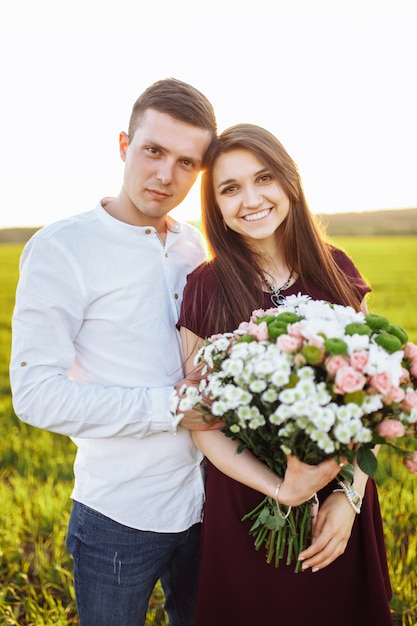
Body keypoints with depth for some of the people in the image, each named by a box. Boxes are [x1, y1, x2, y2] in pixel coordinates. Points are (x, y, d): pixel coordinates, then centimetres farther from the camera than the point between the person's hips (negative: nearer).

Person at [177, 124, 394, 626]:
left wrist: (349, 493, -11)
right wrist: (283, 490, -20)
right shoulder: (206, 288, -11)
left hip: (340, 504, 2)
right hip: (246, 501, -2)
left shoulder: (335, 269, -5)